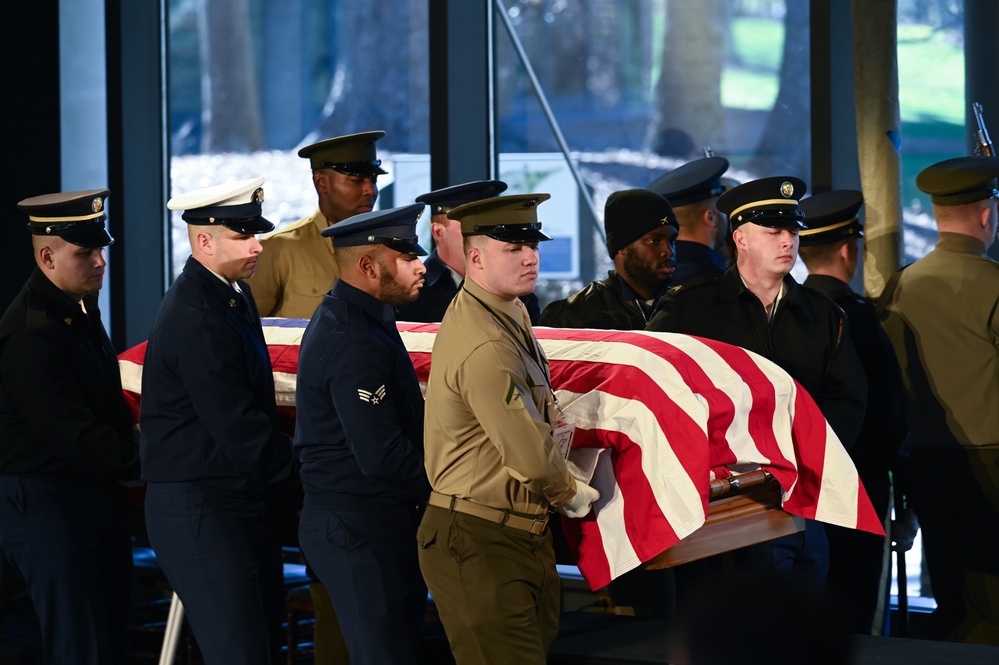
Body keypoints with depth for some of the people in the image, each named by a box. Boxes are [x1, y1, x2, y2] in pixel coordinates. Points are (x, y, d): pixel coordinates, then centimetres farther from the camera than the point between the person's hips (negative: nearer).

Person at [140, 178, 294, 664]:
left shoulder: (233, 296, 13)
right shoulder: (196, 317, -20)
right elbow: (237, 429, -20)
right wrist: (294, 469, -7)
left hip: (241, 504, 10)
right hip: (200, 510, -10)